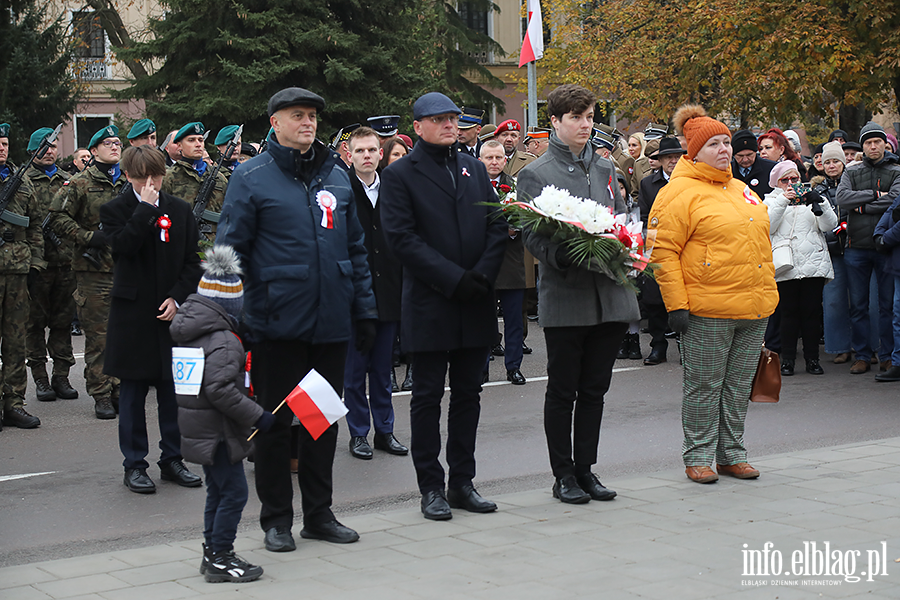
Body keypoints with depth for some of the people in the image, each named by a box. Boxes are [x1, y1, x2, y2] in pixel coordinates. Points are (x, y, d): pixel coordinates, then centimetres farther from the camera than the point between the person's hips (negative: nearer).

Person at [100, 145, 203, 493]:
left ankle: (172, 459, 18)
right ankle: (134, 465, 11)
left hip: (172, 310, 3)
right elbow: (123, 245, -19)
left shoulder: (179, 211, 9)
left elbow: (192, 263, 7)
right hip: (133, 314, -3)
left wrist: (177, 298, -6)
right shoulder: (115, 210, 1)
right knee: (133, 392, 3)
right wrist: (146, 207, -16)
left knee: (173, 390, 6)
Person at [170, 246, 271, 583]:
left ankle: (213, 553, 26)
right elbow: (220, 390, -28)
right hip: (218, 431, -10)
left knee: (218, 491, 19)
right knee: (234, 492, -2)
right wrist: (257, 416, -21)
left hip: (200, 429, 10)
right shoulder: (222, 340, -20)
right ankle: (220, 559, 2)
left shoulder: (191, 332, 10)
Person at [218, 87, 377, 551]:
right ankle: (276, 519, 16)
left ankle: (319, 513, 24)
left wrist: (364, 311, 11)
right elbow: (231, 251, -5)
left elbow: (356, 248, 15)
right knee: (275, 421, 5)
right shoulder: (252, 178, -3)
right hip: (277, 322, -4)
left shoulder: (336, 177, 11)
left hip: (331, 322, 5)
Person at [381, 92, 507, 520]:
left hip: (475, 305, 5)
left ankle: (462, 482, 18)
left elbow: (498, 225, 9)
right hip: (429, 305, -5)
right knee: (428, 396, 2)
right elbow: (402, 238, -12)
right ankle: (432, 488, 10)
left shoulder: (474, 169, 13)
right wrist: (454, 279, -17)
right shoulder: (399, 175, -3)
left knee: (468, 393, 10)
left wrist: (482, 275, -8)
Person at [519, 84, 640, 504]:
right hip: (565, 299, -5)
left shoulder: (605, 169, 14)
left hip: (610, 295, 5)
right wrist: (565, 256, -24)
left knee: (594, 389, 11)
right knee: (562, 391, 4)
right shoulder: (535, 174, -1)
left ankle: (585, 469, 20)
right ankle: (563, 475, 13)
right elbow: (532, 236, -6)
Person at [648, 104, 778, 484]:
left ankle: (731, 454, 22)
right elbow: (663, 250, -11)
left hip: (754, 309, 7)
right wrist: (675, 305, -16)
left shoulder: (741, 189, 17)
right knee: (704, 386, 0)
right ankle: (699, 457, 11)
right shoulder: (680, 192, -7)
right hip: (707, 311, -7)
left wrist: (767, 294, 20)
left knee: (738, 385, 12)